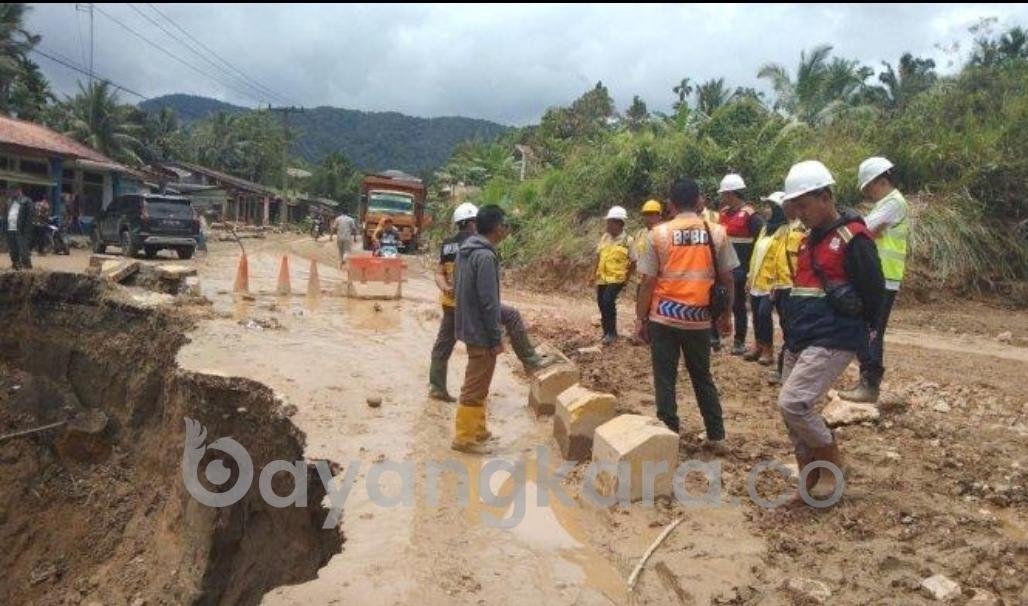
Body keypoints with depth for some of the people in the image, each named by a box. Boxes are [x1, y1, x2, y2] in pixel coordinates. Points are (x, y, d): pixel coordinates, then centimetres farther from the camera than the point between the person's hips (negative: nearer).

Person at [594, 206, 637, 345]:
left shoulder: (628, 241, -9)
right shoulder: (605, 237, 5)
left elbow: (634, 263, -3)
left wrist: (627, 279, -4)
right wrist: (596, 274, 12)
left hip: (616, 278, -6)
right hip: (602, 278, 6)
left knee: (608, 301, -23)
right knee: (602, 304, 10)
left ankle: (611, 332, -9)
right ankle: (608, 332, 26)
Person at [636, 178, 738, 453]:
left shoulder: (659, 234, -4)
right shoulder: (717, 233, 1)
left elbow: (648, 282, -5)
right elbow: (728, 279, 4)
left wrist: (640, 319, 3)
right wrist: (726, 314, 16)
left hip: (664, 317, -2)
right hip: (699, 318, 2)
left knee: (665, 379, 8)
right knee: (703, 377, 17)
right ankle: (717, 437, 22)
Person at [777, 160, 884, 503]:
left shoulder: (852, 238, -11)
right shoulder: (809, 241, 15)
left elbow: (874, 290, -12)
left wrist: (856, 327, 1)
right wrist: (795, 331, 14)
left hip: (832, 341, -9)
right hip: (799, 340, 9)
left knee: (793, 403, -18)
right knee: (792, 411, 9)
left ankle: (832, 462, 7)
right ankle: (810, 483, 23)